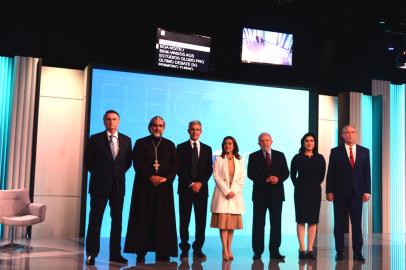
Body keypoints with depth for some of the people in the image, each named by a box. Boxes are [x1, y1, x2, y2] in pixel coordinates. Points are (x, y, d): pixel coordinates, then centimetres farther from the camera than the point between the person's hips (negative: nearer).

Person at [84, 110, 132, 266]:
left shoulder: (126, 140, 8)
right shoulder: (95, 139, 1)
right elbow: (88, 161, 4)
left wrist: (120, 172, 3)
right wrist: (98, 174, 3)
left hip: (118, 184, 3)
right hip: (100, 184, -3)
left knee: (117, 220, 6)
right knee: (95, 219, 0)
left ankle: (115, 253, 13)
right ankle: (91, 254, 6)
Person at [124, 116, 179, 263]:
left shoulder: (170, 144, 13)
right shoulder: (141, 143, 8)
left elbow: (175, 164, 4)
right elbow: (137, 163, -4)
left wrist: (166, 178, -12)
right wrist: (150, 177, -16)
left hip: (164, 185, 2)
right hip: (144, 185, -1)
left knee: (163, 218, -1)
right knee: (143, 218, -2)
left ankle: (162, 252, 2)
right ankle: (140, 251, 2)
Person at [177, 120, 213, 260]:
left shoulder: (207, 149, 13)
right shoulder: (181, 147, 5)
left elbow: (209, 169, 6)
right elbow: (179, 168, -2)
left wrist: (200, 183, -8)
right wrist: (191, 183, -10)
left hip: (201, 188, 2)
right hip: (185, 188, -2)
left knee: (201, 220, 2)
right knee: (184, 220, -1)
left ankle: (198, 249, 9)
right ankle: (184, 249, 4)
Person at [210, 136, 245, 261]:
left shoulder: (240, 160, 11)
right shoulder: (218, 159, 5)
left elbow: (242, 178, 6)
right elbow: (216, 176, -3)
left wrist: (234, 191, -8)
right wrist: (226, 191, -11)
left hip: (235, 194, 2)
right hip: (222, 193, -2)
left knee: (232, 222, 2)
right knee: (223, 222, -9)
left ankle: (229, 249, 7)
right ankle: (225, 250, -8)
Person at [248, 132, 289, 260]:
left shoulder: (280, 155, 10)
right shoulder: (254, 156, 4)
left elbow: (286, 173, 5)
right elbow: (251, 174, -5)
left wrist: (278, 179, -15)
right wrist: (265, 179, -16)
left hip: (276, 193, 2)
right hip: (260, 193, -2)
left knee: (276, 223, 4)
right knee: (258, 224, 1)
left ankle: (274, 251, 10)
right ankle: (258, 251, 8)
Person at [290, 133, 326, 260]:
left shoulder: (320, 158, 6)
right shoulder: (297, 158, -1)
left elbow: (322, 175, 12)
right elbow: (293, 175, 4)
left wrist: (315, 184, 9)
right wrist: (298, 186, 4)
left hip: (315, 192, 2)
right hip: (301, 192, -2)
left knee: (313, 221, 2)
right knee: (301, 220, -2)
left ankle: (310, 250, 6)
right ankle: (302, 250, 1)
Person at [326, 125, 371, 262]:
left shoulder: (364, 151, 8)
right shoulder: (335, 152, 3)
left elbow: (367, 172, 6)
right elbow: (330, 173, 1)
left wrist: (367, 191, -2)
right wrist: (329, 191, -5)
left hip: (357, 193, 1)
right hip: (340, 193, -1)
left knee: (357, 224, 1)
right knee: (339, 224, 4)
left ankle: (358, 253, 7)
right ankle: (339, 252, 10)